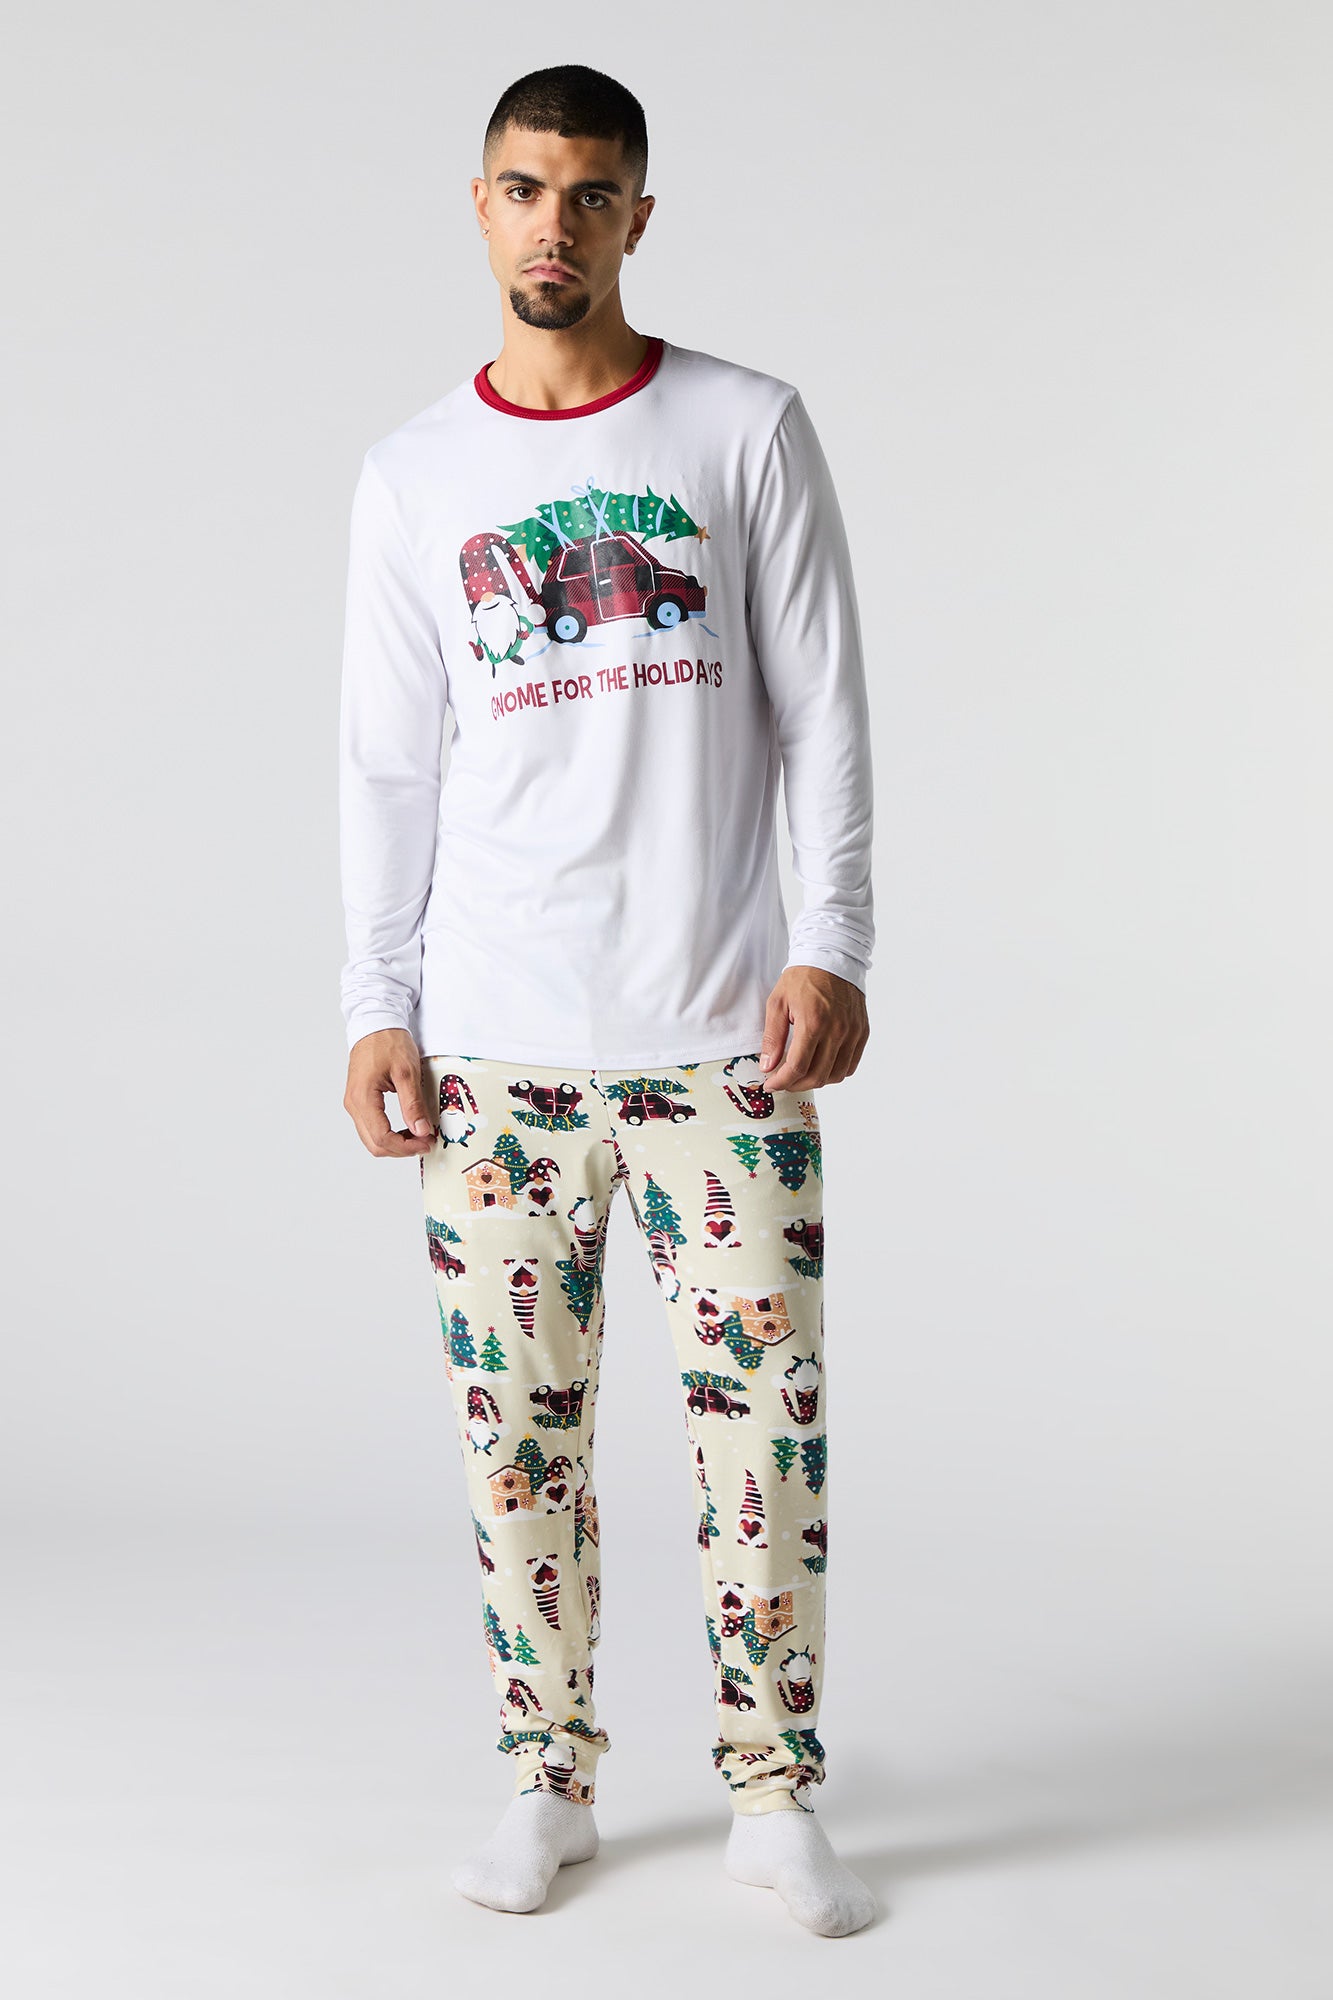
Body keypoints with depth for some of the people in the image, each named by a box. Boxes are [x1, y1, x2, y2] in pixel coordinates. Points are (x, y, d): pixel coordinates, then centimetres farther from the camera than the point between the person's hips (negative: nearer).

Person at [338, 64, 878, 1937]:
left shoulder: (752, 430, 4)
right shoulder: (411, 477, 9)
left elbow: (825, 713, 3)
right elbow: (388, 765, 9)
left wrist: (835, 946, -7)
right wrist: (378, 1006, 1)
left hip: (723, 1026, -1)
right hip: (497, 1041, 2)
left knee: (765, 1413, 0)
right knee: (519, 1426, 6)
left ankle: (775, 1798, 14)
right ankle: (550, 1783, 20)